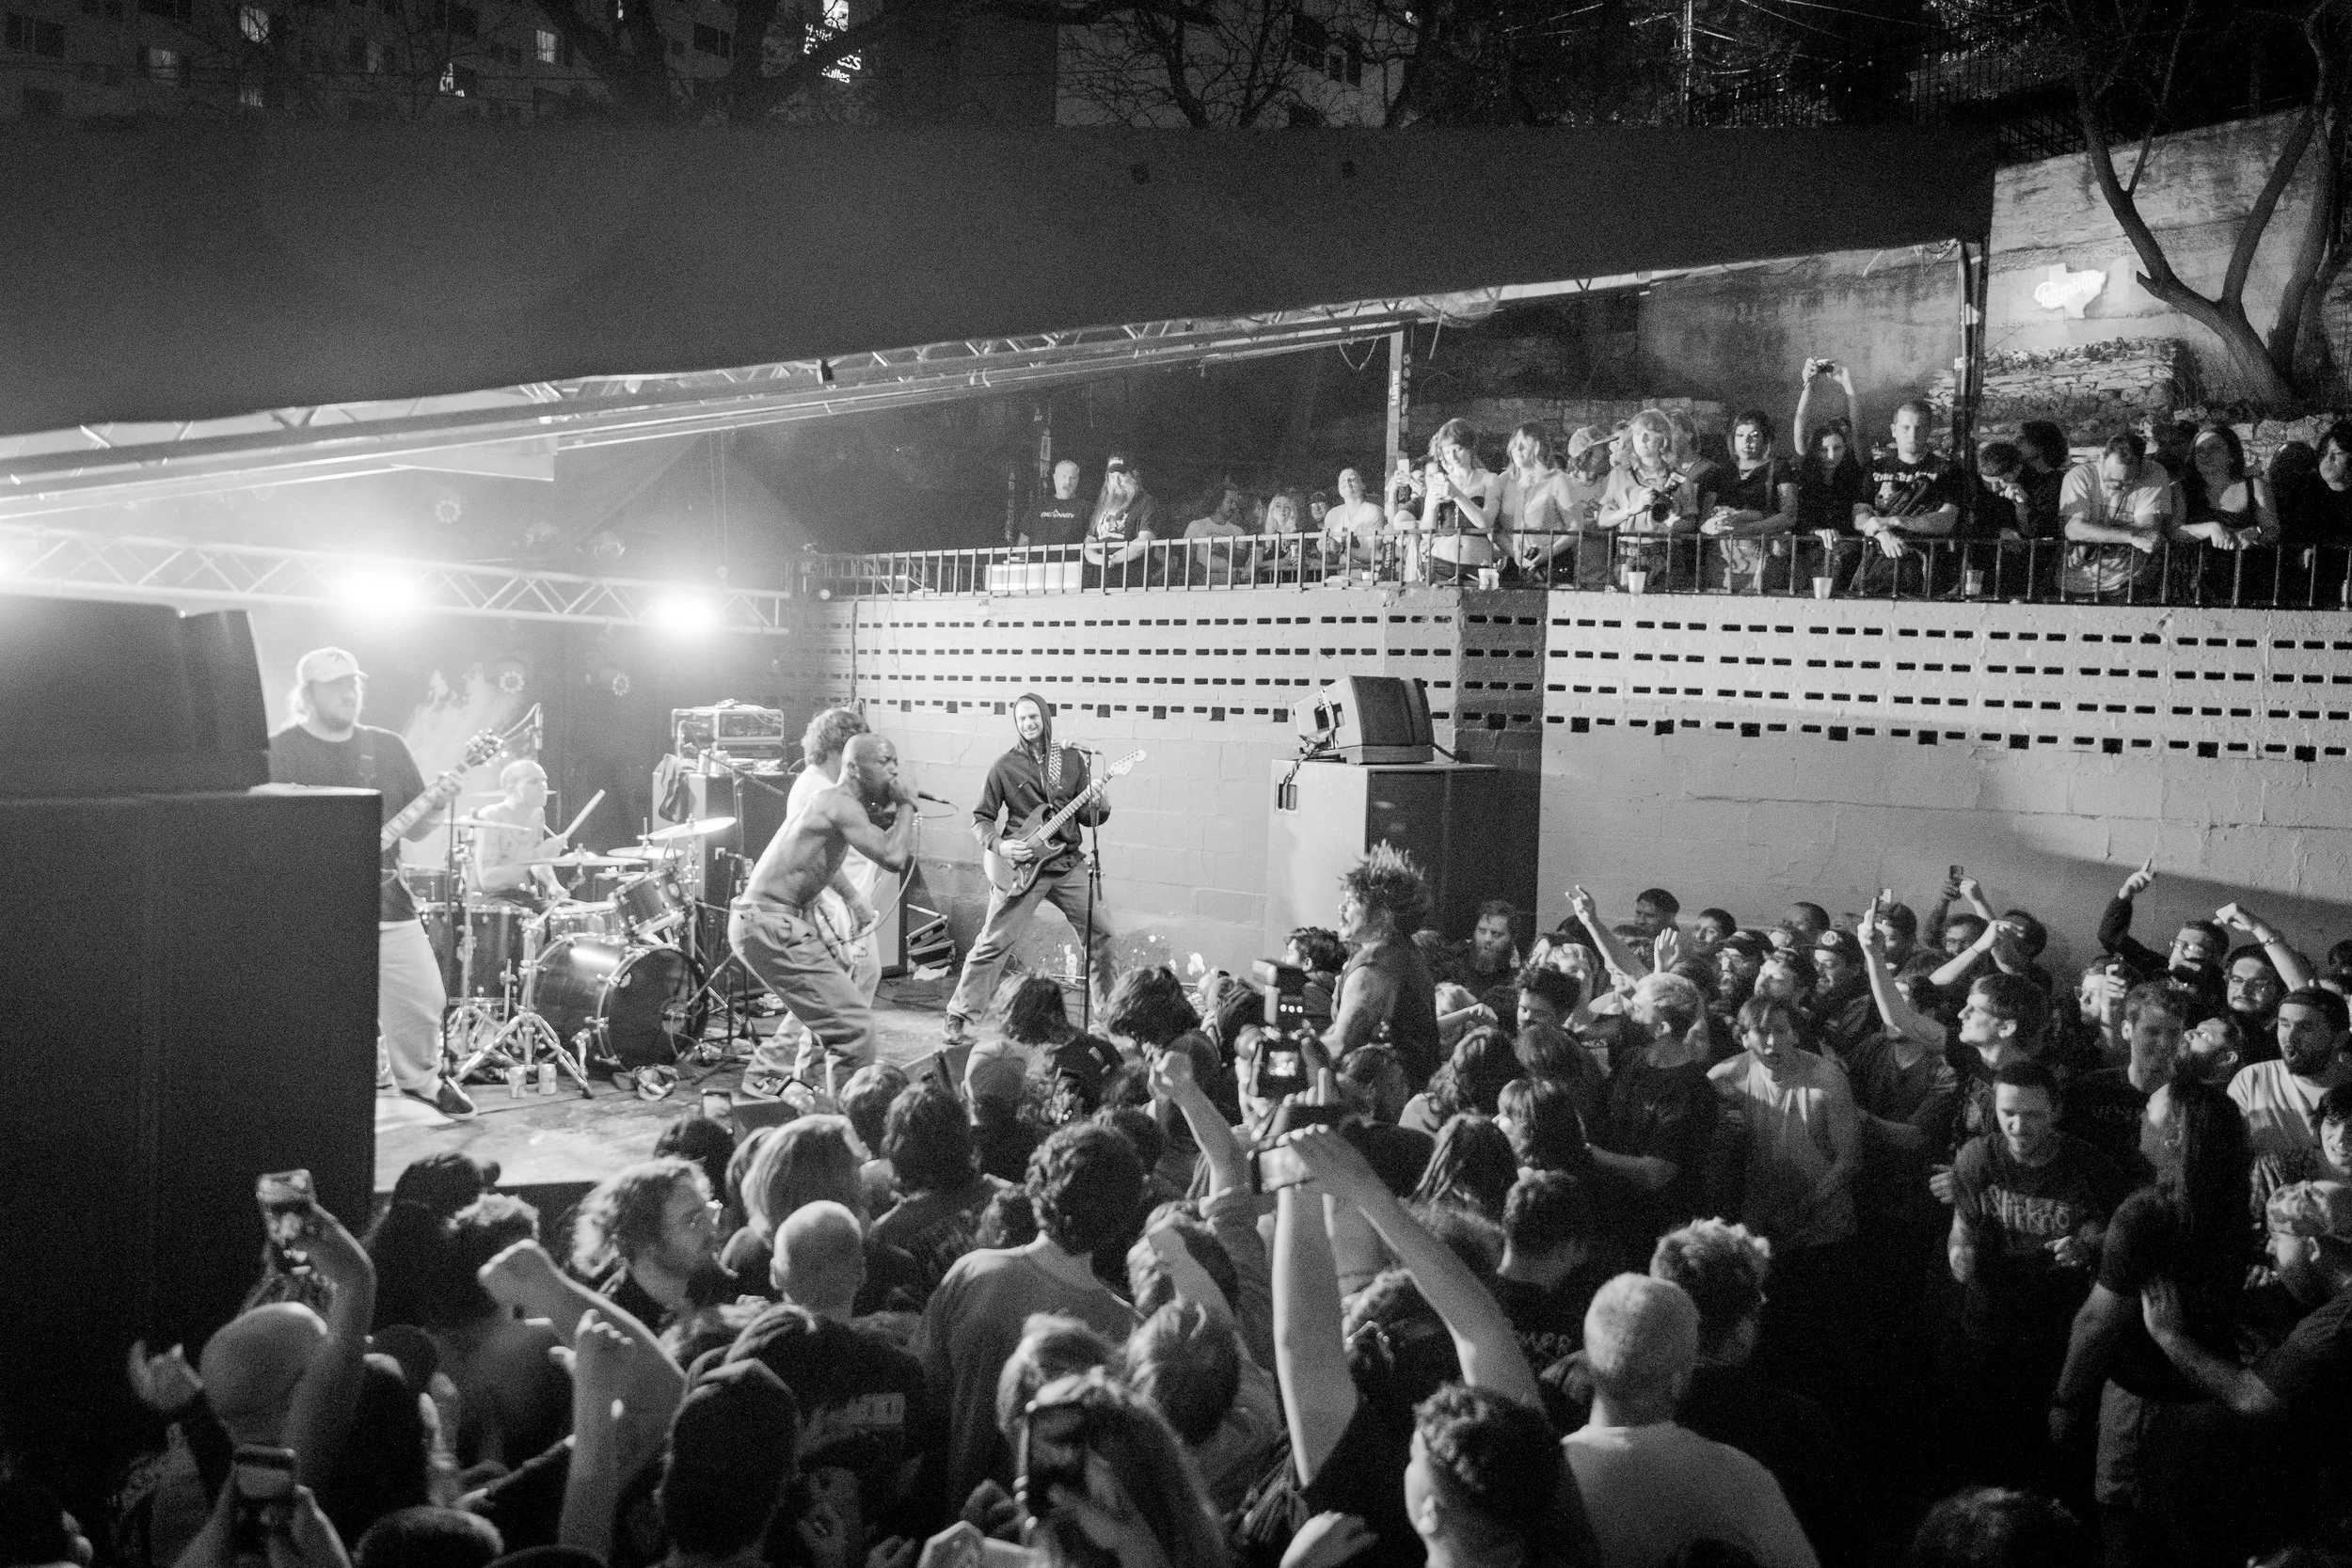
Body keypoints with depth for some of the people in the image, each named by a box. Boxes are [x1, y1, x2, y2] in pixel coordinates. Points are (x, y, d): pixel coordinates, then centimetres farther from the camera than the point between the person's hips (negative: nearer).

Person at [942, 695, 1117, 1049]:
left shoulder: (1072, 759, 7)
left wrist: (1096, 807, -14)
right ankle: (959, 1020, 1)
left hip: (1068, 863, 3)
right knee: (992, 945, -7)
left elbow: (1085, 817, 8)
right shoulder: (1005, 766, -1)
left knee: (1101, 934, 3)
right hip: (1021, 866, -3)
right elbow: (981, 818, 3)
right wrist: (999, 845, -14)